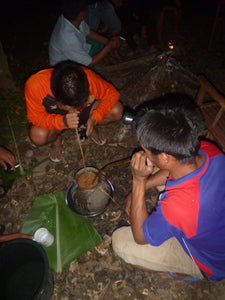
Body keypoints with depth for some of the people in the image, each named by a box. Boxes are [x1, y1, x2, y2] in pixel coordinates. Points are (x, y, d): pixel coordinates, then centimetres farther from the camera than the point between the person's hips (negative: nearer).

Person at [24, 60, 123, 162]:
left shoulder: (89, 79, -36)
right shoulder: (34, 85, -38)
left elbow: (112, 94, -19)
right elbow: (36, 117, -25)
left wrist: (94, 118, -31)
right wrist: (62, 122, -44)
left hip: (85, 112, 2)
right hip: (54, 118, -1)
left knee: (117, 111, -20)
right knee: (38, 136, -32)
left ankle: (89, 127, 11)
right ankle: (56, 137, 7)